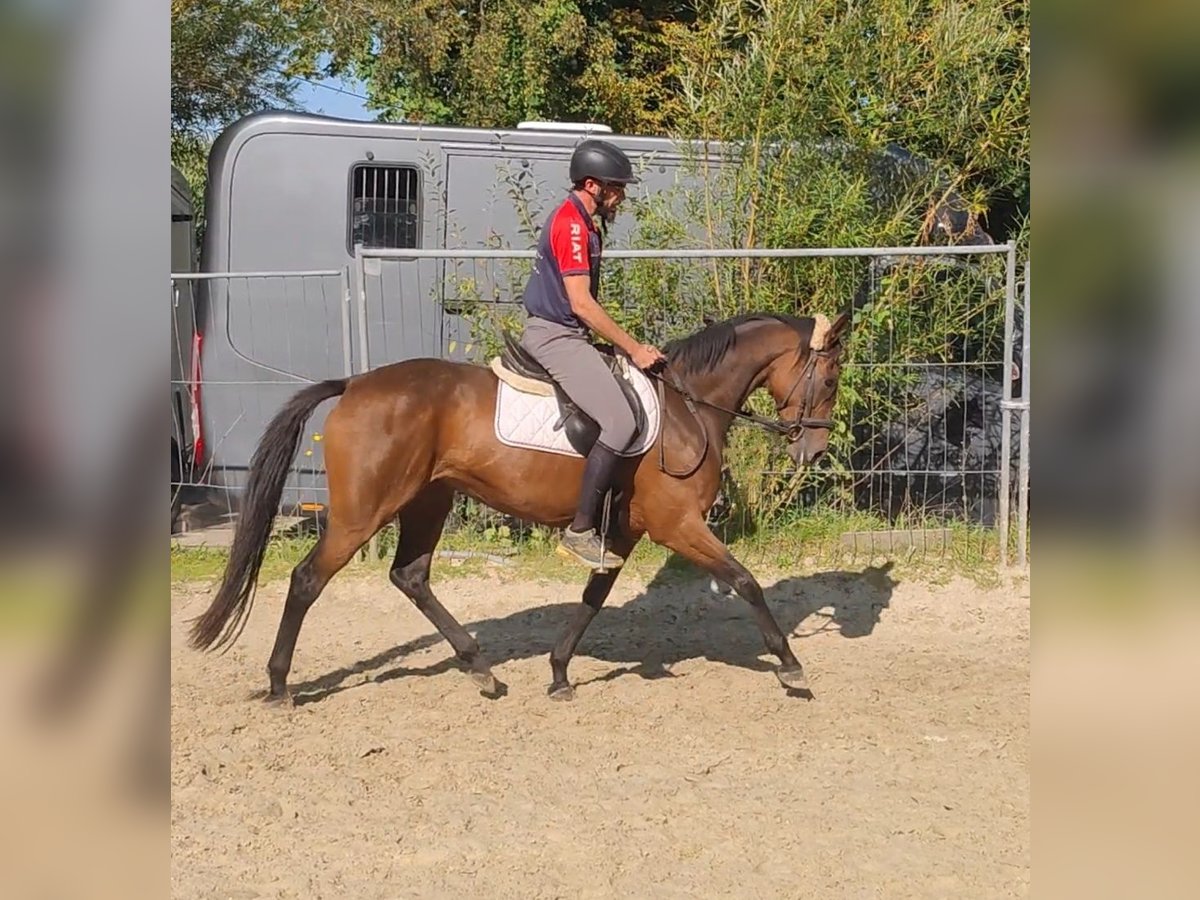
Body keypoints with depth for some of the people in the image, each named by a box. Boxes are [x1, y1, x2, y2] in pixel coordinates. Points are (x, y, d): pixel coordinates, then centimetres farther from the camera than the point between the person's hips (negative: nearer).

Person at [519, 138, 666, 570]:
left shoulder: (582, 222, 17)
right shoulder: (570, 224, -16)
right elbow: (582, 303, -21)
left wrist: (630, 347, 19)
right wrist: (634, 348, -16)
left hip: (564, 335, 11)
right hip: (555, 337, -11)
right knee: (620, 422, -21)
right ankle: (580, 531, -17)